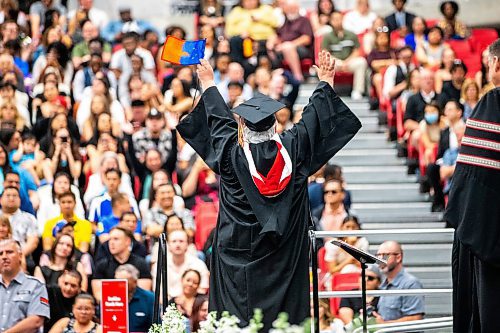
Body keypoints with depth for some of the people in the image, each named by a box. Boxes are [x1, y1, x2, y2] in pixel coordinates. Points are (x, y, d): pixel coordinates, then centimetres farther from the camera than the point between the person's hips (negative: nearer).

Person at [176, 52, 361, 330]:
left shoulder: (233, 153, -12)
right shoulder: (290, 148, -8)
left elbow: (219, 120, 5)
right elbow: (312, 120, 7)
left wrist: (208, 85, 21)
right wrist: (325, 83, 21)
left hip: (239, 250, -2)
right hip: (283, 252, 2)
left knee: (238, 311, 1)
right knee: (285, 306, 5)